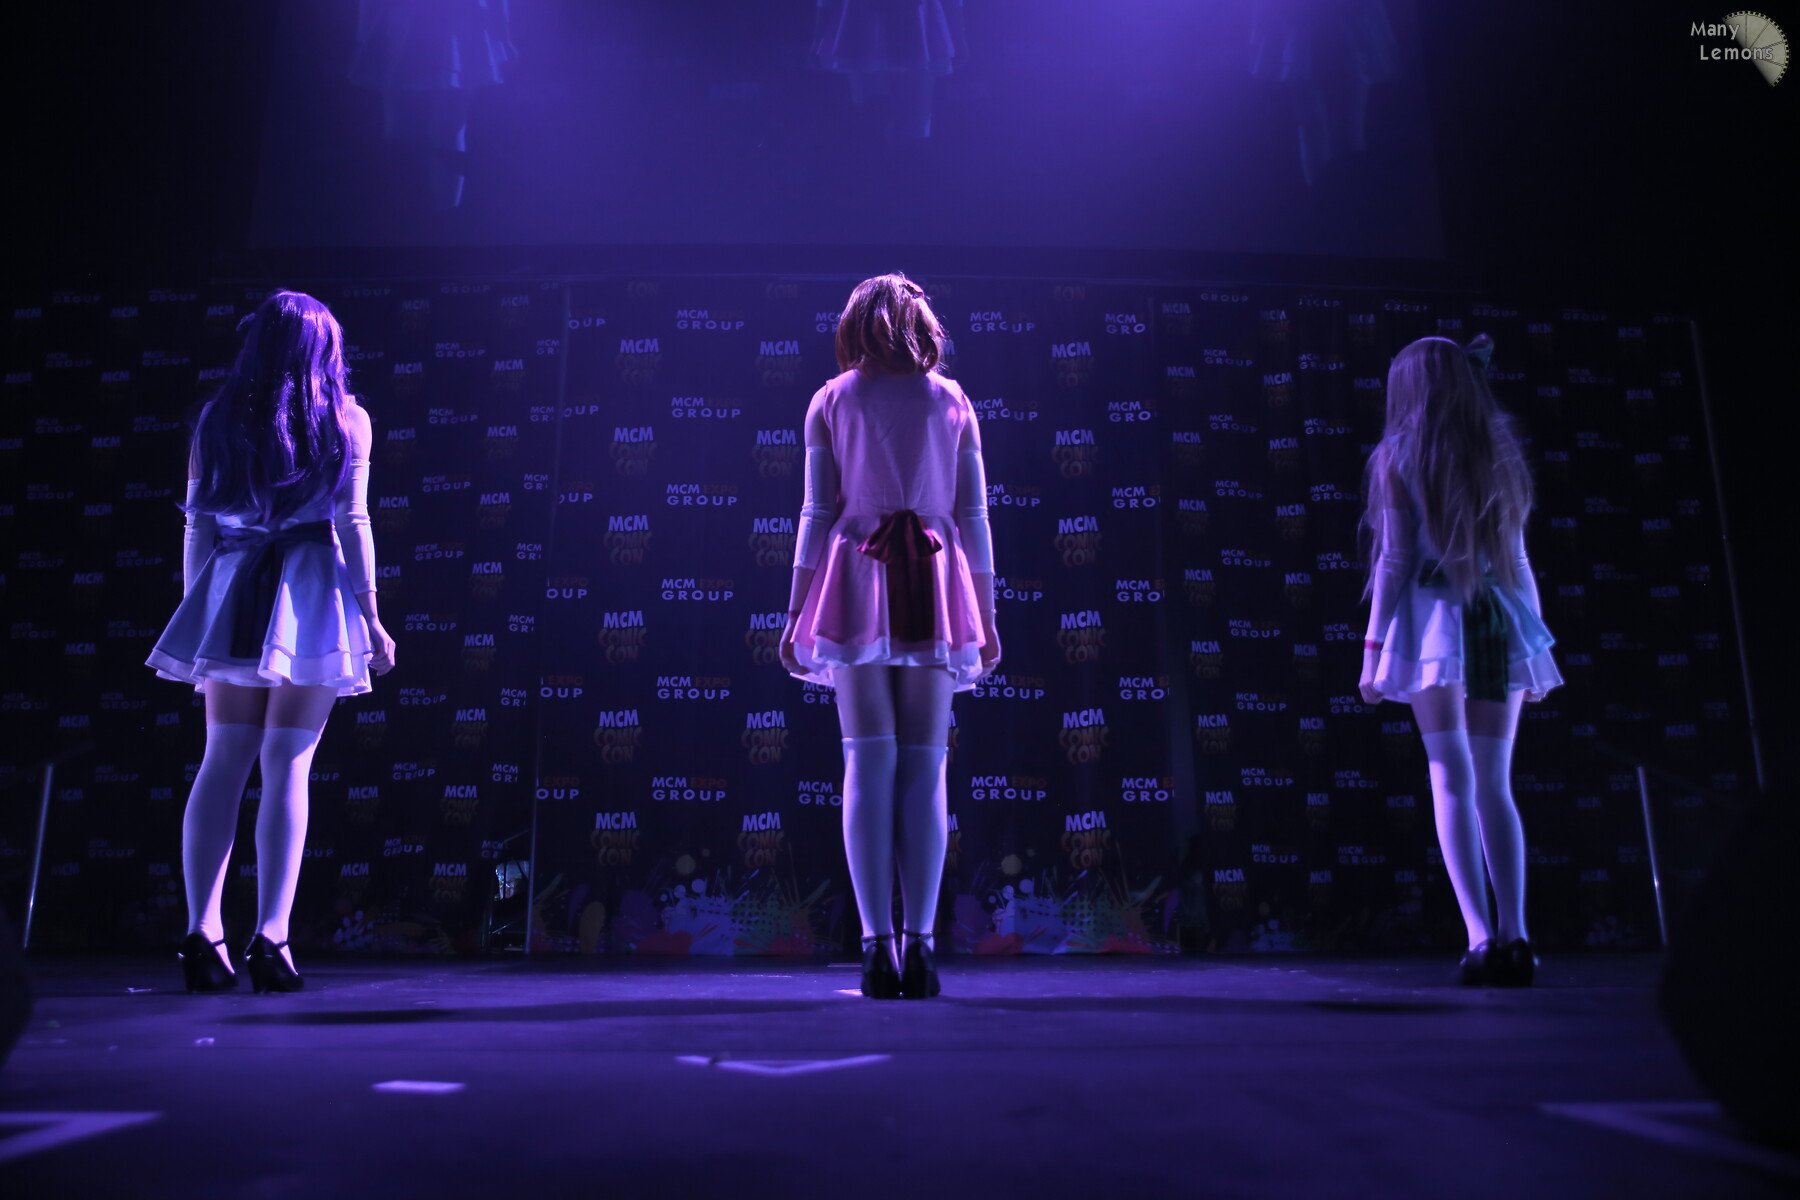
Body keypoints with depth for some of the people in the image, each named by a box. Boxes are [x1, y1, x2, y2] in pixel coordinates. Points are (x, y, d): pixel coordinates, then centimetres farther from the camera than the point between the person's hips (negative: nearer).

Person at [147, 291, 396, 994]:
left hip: (231, 597, 3)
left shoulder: (217, 417, 11)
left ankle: (203, 930, 2)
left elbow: (198, 522, 9)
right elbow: (352, 522, -2)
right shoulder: (347, 419, 3)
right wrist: (371, 617, -1)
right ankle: (271, 936, -7)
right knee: (287, 766, -2)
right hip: (313, 593, -2)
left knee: (223, 761, 8)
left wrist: (197, 609, 15)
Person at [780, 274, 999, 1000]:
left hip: (856, 583, 0)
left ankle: (877, 944, -4)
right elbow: (974, 517, 8)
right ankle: (920, 944, -3)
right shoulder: (952, 401, 12)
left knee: (868, 761, 0)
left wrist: (794, 613, 5)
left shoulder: (831, 400, 9)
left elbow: (818, 513, 3)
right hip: (935, 585, 1)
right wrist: (986, 615, 11)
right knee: (925, 765, 1)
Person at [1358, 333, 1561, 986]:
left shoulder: (1398, 456, 2)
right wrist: (1536, 636, 16)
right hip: (1499, 619, 4)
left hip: (1434, 616, -4)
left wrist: (1373, 644, -3)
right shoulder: (1502, 454, 13)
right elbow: (1518, 558, 12)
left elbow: (1394, 559, -5)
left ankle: (1482, 936, -12)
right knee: (1494, 784, 7)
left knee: (1453, 779, -3)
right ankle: (1514, 934, 0)